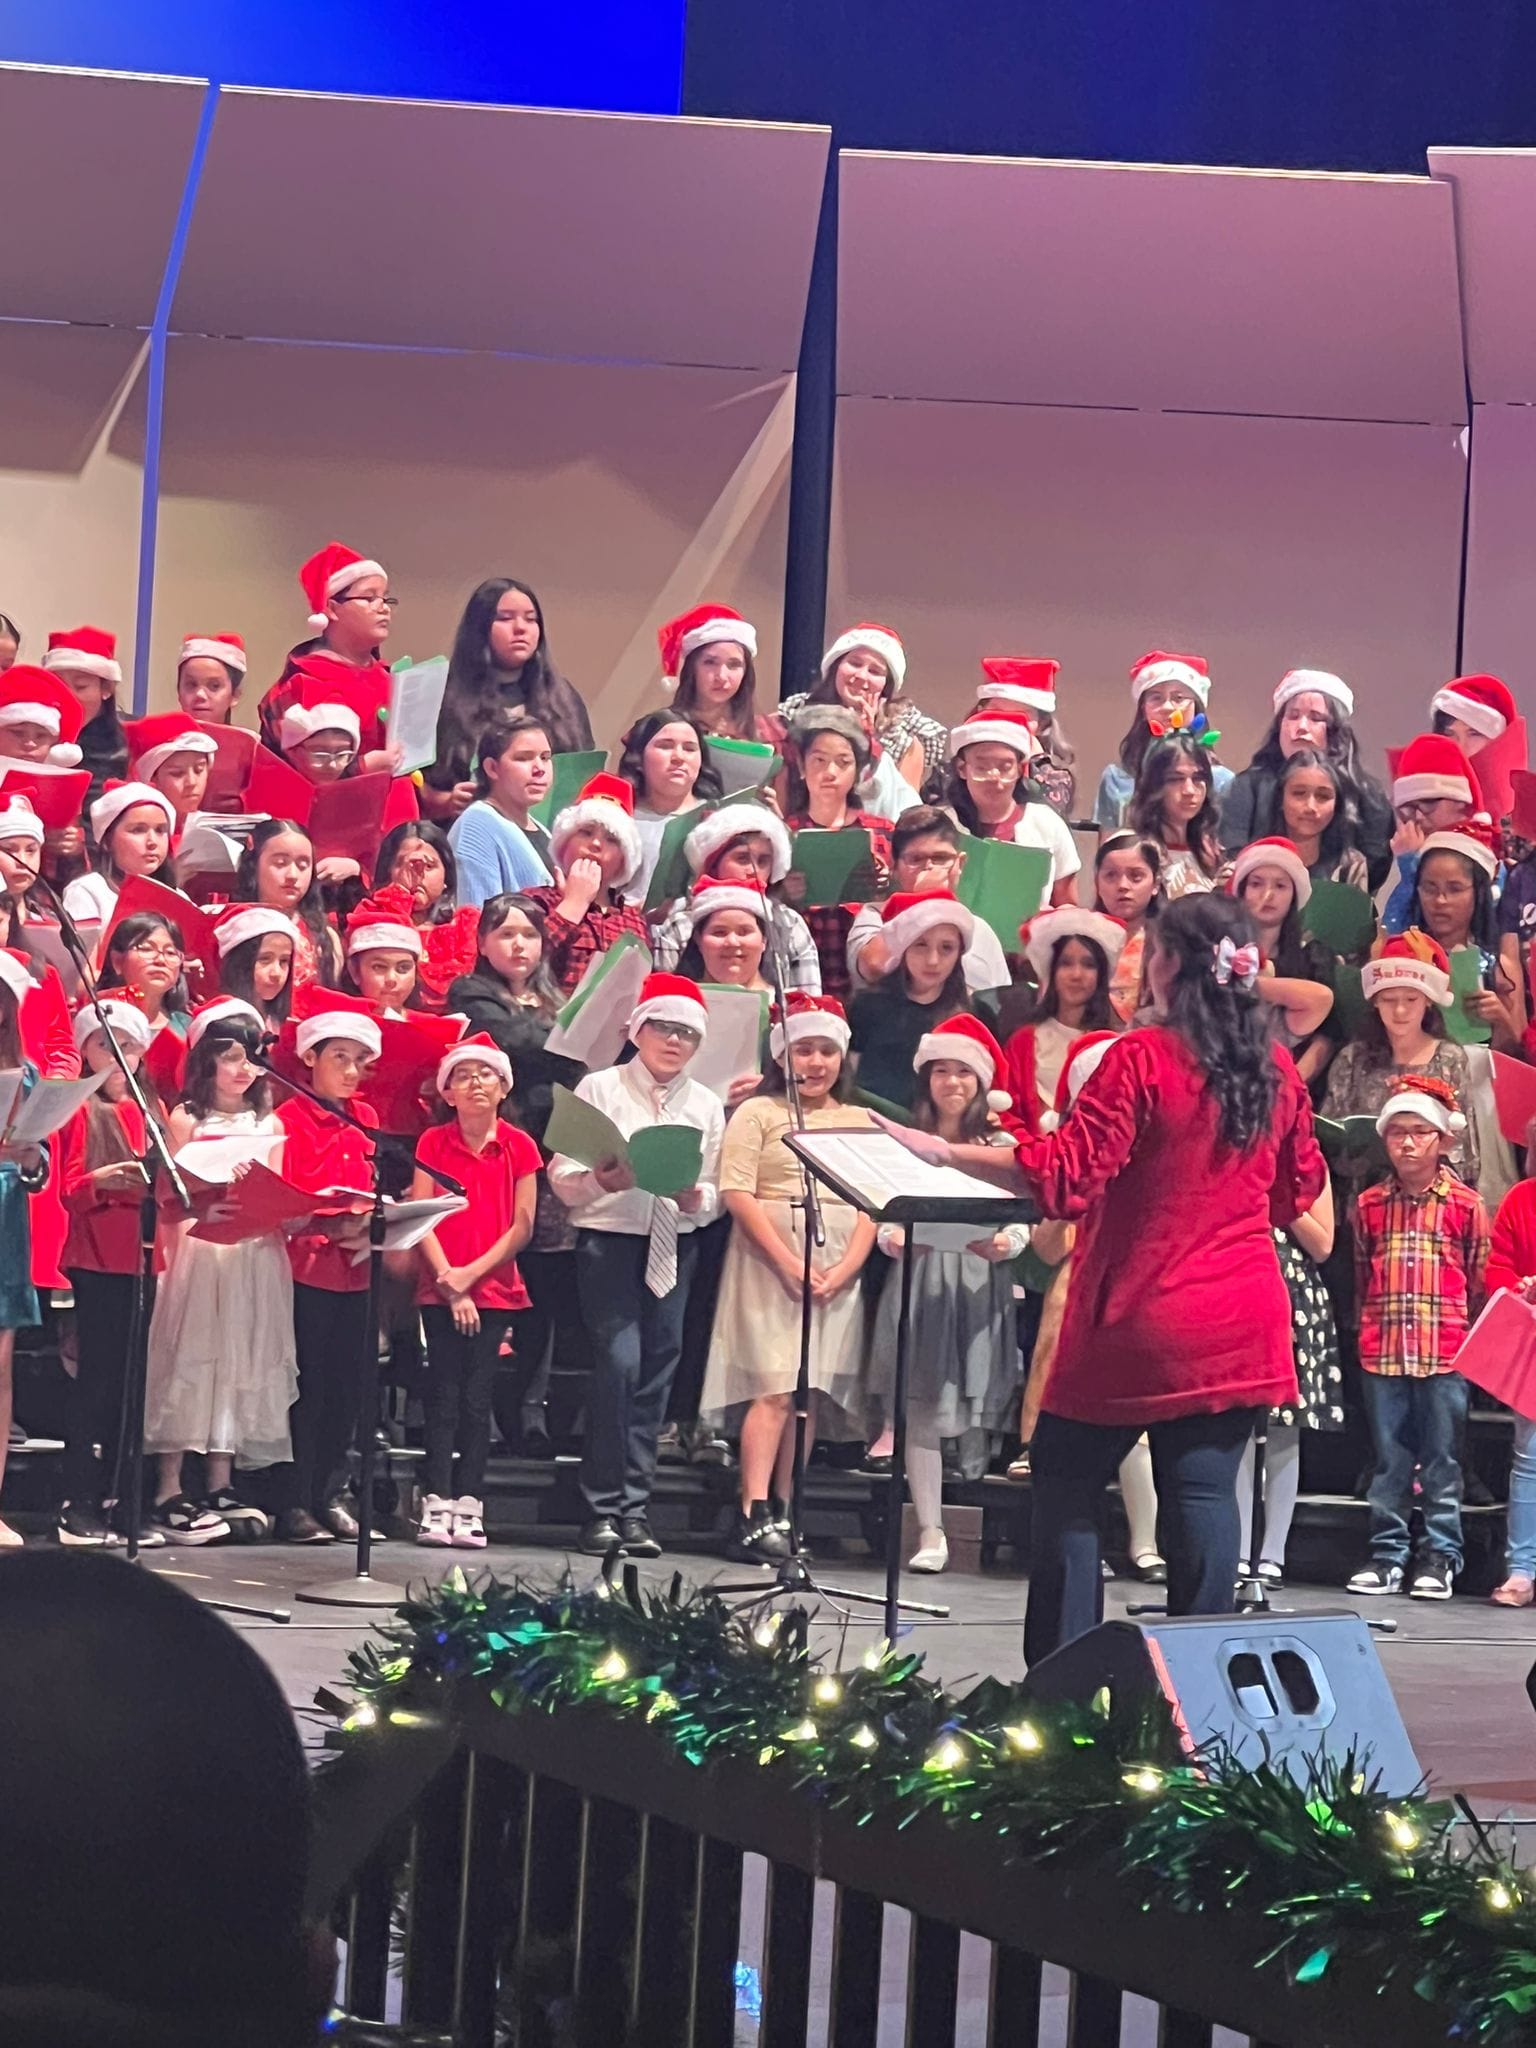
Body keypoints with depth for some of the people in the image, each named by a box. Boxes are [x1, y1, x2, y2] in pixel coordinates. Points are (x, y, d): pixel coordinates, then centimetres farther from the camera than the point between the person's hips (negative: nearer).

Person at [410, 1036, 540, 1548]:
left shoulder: (519, 1147, 2)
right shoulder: (434, 1142, 2)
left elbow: (522, 1226, 0)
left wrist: (472, 1273, -9)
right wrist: (450, 1283, -9)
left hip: (494, 1289, 0)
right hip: (439, 1289, 0)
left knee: (477, 1399, 1)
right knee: (443, 1395, -3)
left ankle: (469, 1506, 3)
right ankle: (436, 1504, -3)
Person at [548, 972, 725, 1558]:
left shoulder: (707, 1107, 11)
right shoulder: (600, 1089, 1)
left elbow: (717, 1198, 10)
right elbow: (562, 1175, -4)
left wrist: (697, 1198, -12)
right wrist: (602, 1181, -24)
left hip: (675, 1248, 4)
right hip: (609, 1240, -4)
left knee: (656, 1373, 3)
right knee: (618, 1361, -16)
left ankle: (634, 1510, 9)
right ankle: (603, 1510, -9)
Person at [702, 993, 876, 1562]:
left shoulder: (858, 1122, 16)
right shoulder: (759, 1113, 4)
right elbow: (737, 1191, -7)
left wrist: (844, 1269, -7)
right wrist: (788, 1262, -14)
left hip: (839, 1267, 4)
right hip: (769, 1263, -4)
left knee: (814, 1390, 1)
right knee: (775, 1387, -13)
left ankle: (783, 1512, 4)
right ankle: (752, 1517, -16)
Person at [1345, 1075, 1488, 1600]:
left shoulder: (1465, 1205, -1)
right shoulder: (1370, 1205, 6)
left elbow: (1480, 1281, 4)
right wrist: (1367, 1329, 11)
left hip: (1446, 1354, -2)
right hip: (1382, 1353, 2)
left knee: (1441, 1459, 4)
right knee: (1389, 1459, 8)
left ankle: (1440, 1557, 11)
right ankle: (1387, 1554, 14)